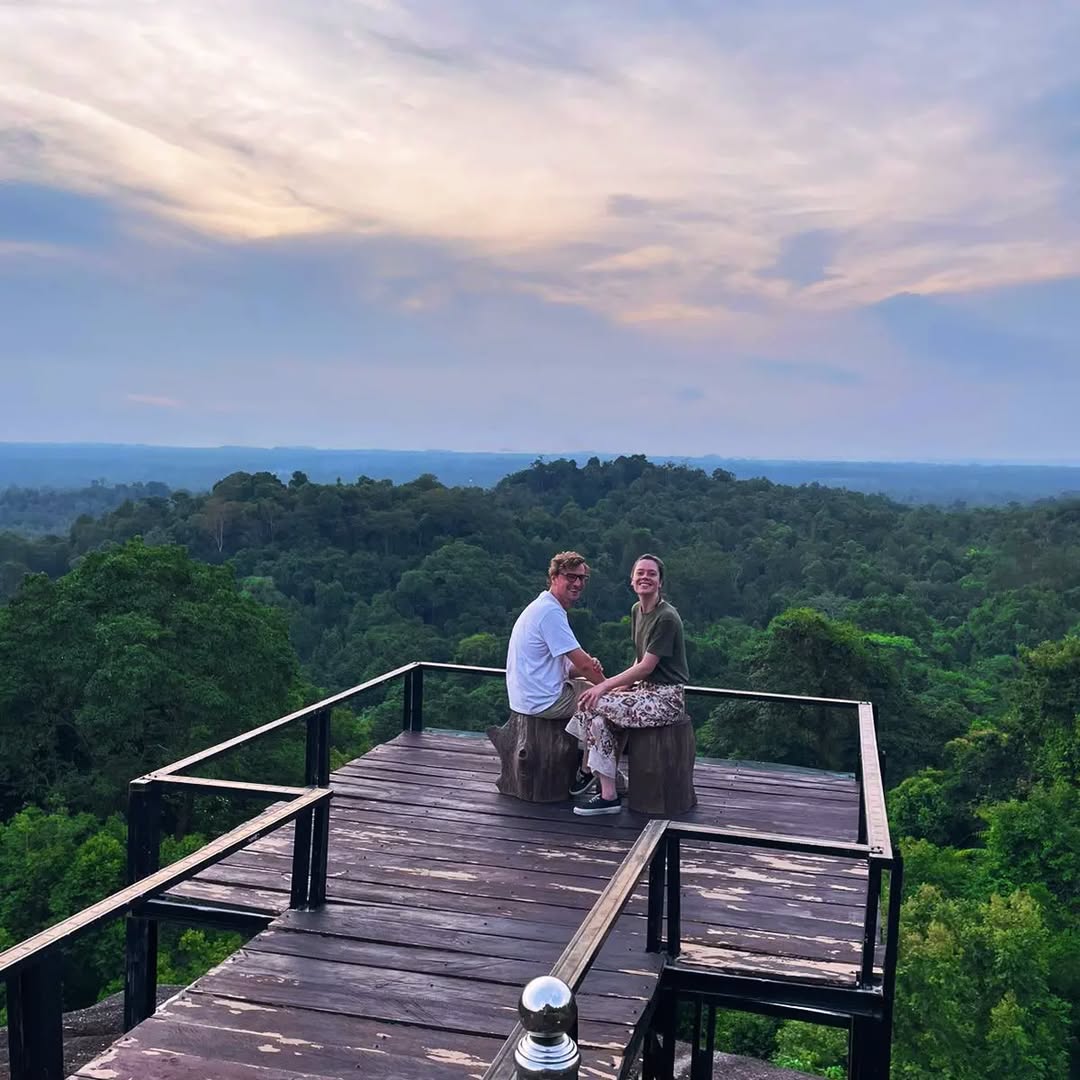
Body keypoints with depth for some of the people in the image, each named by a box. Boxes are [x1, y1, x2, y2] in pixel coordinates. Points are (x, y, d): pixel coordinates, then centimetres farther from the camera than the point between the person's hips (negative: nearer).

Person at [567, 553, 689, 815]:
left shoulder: (666, 618, -16)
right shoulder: (636, 611, 11)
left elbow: (646, 666, -18)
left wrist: (606, 686, -18)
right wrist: (623, 687, 2)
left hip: (666, 698, -8)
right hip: (646, 688, 8)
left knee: (594, 704, -18)